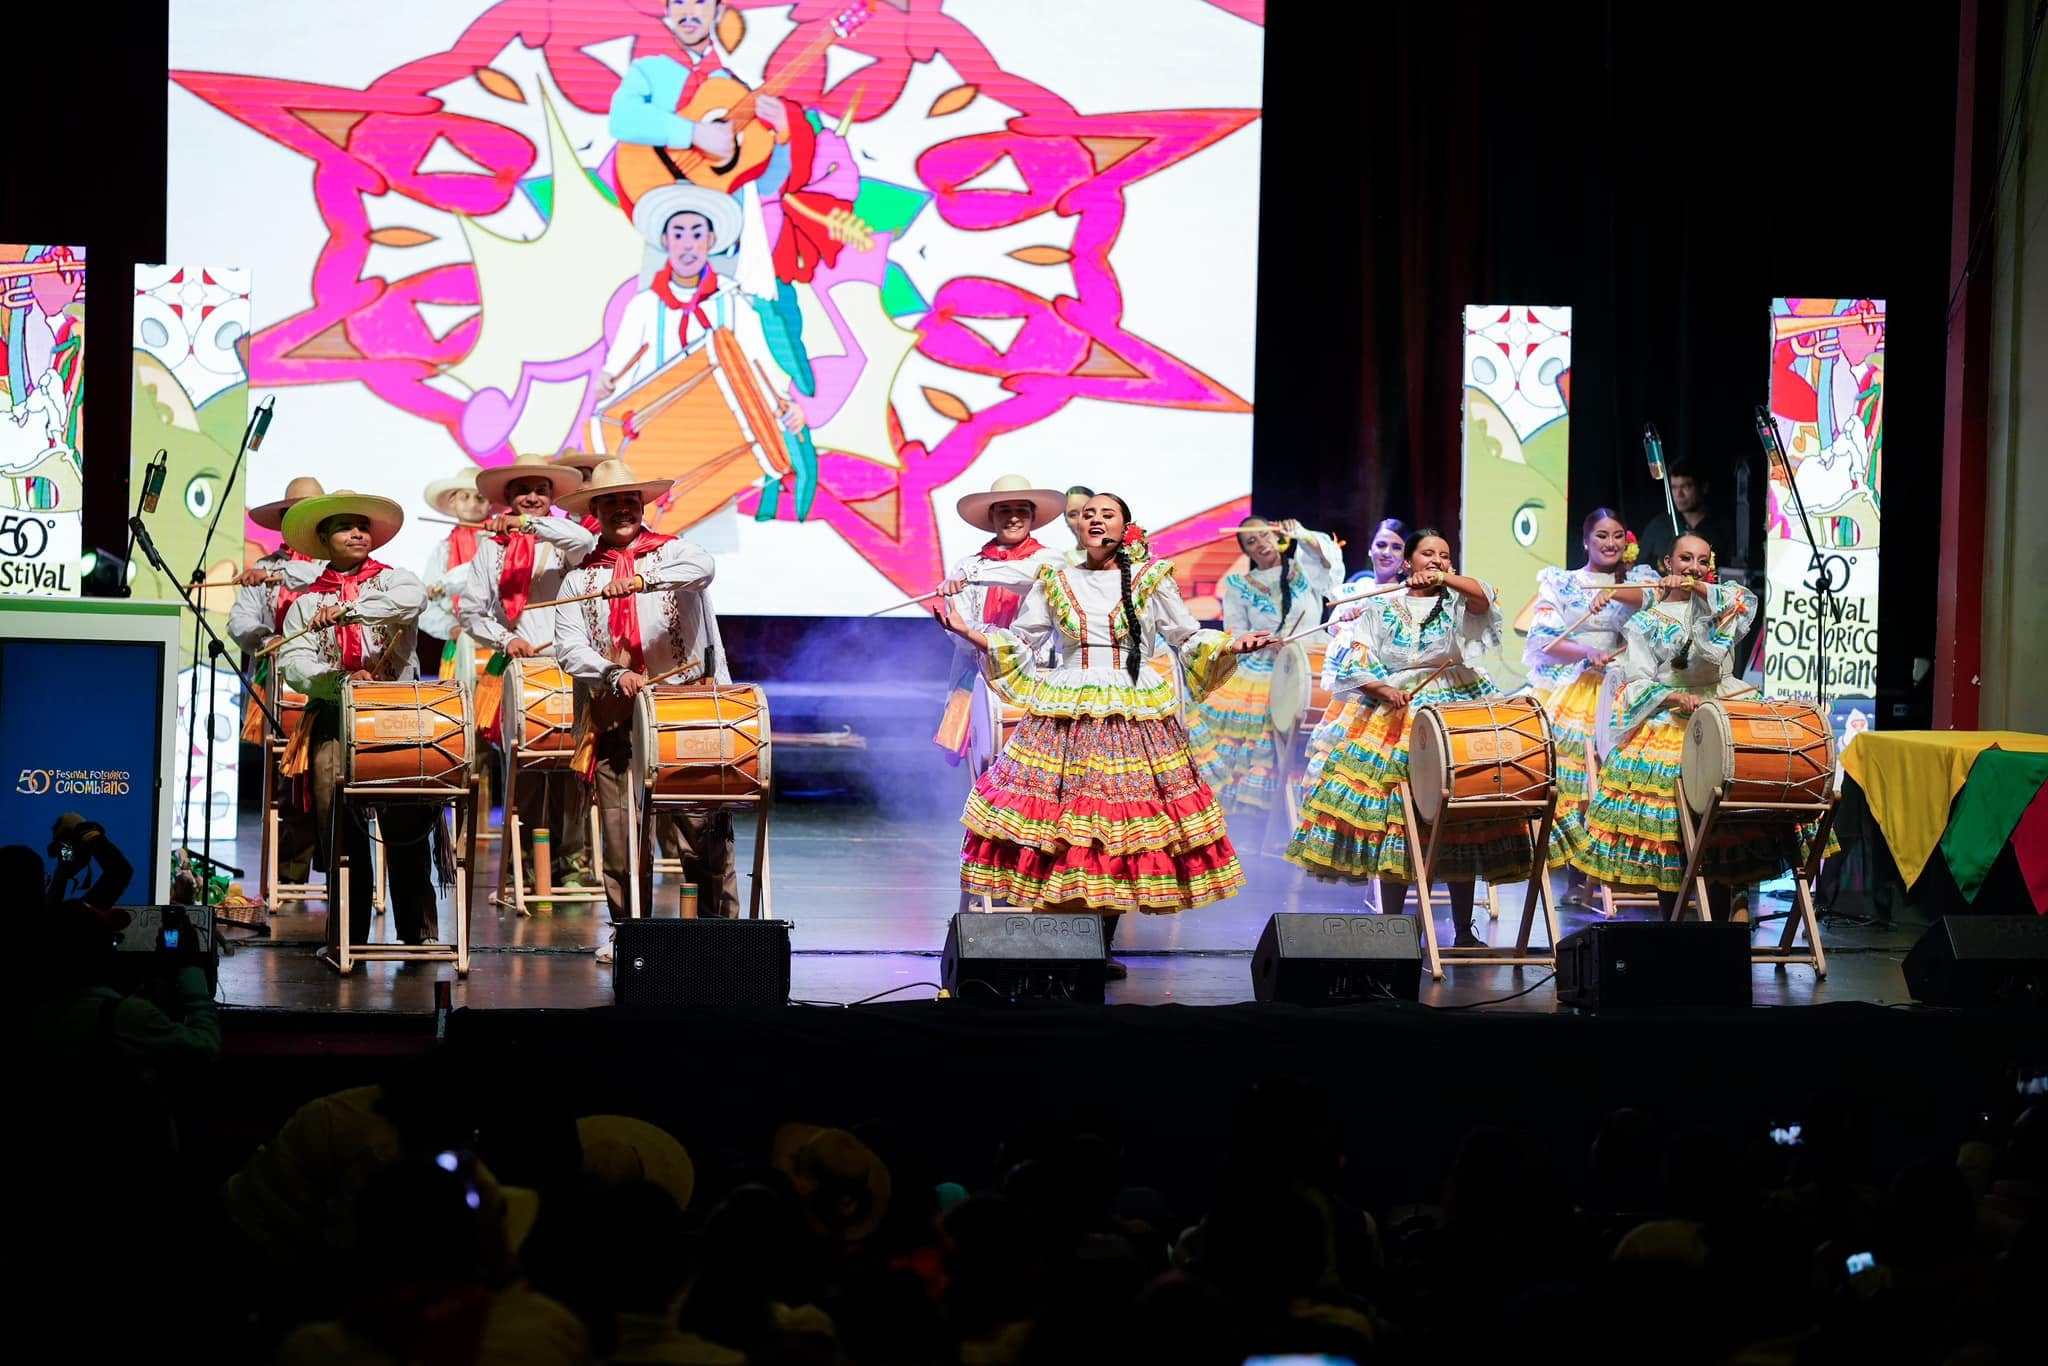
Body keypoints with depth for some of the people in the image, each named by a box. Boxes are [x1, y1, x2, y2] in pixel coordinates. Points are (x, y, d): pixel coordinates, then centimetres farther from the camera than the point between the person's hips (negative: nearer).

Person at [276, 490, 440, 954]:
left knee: (406, 823, -7)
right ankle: (345, 934, -2)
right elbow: (293, 663, 1)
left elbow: (412, 599, -15)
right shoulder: (307, 602, 14)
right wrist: (341, 679, -18)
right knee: (337, 821, -7)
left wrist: (346, 612, -24)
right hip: (332, 715, 1)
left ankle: (418, 931, -1)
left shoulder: (393, 580, 10)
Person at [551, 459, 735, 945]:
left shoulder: (672, 551, 7)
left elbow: (702, 568, -18)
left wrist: (642, 581, -35)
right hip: (615, 716, 2)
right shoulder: (580, 577, 14)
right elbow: (568, 647, 3)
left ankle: (721, 924, 1)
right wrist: (613, 675, -16)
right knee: (622, 828, 0)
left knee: (704, 824, -7)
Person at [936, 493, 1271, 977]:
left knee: (1121, 830, -2)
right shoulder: (1054, 583, 11)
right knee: (1060, 819, -8)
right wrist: (966, 632, 2)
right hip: (1066, 718, 0)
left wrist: (1230, 647, -4)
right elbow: (1018, 642, 14)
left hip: (1135, 717, 0)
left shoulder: (1151, 580, 8)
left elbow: (1190, 640, 12)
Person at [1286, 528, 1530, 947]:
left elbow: (1483, 597, -16)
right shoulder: (1382, 609, 10)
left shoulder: (1457, 602, 8)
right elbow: (1355, 667, 6)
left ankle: (1464, 931, 3)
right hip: (1394, 722, 1)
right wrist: (1385, 690, -12)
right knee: (1390, 818, -5)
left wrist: (1443, 578, -32)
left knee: (1462, 824, -4)